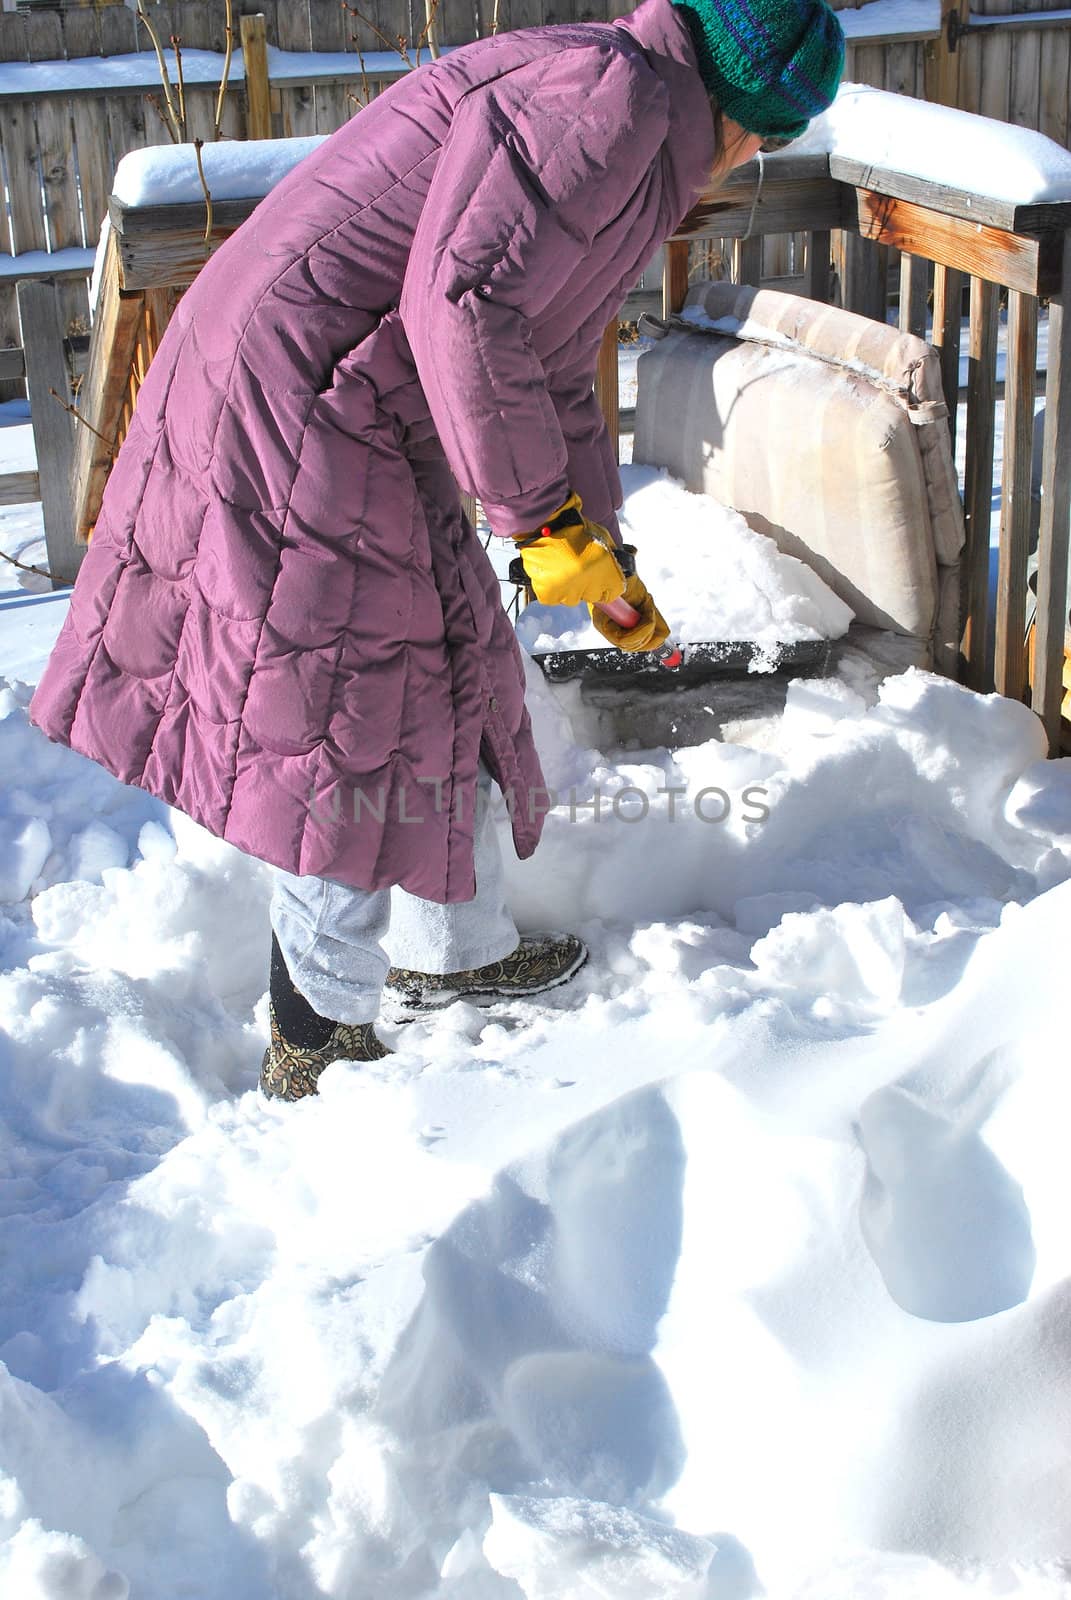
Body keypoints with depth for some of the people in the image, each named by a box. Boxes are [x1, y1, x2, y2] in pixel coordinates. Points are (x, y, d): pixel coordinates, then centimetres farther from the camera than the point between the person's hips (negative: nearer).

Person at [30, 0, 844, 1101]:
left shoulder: (639, 152, 20)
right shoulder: (608, 94, -15)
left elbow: (557, 382, 30)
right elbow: (466, 303, -28)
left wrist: (605, 566, 35)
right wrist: (544, 518, -19)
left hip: (374, 430, 11)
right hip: (289, 418, -11)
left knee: (446, 685, 19)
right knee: (357, 731, -5)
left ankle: (453, 951, 37)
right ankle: (314, 1050, 8)